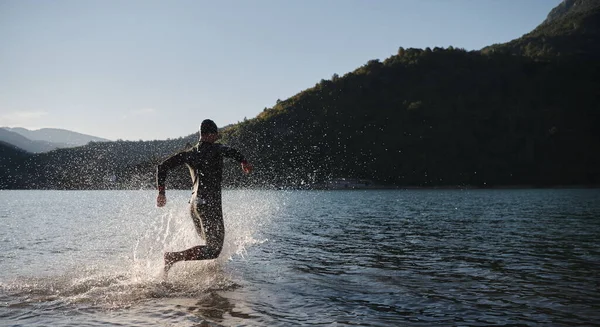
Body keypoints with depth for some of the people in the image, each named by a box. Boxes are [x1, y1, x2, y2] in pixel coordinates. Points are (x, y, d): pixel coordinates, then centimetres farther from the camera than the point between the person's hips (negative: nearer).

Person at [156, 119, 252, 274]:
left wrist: (161, 192, 13)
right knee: (213, 250, -8)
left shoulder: (189, 154, 14)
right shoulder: (215, 149, -3)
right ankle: (173, 257, -19)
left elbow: (162, 166, 9)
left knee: (210, 243, 25)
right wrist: (244, 162, -10)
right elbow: (231, 151, -26)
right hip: (210, 204, -8)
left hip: (194, 203, 8)